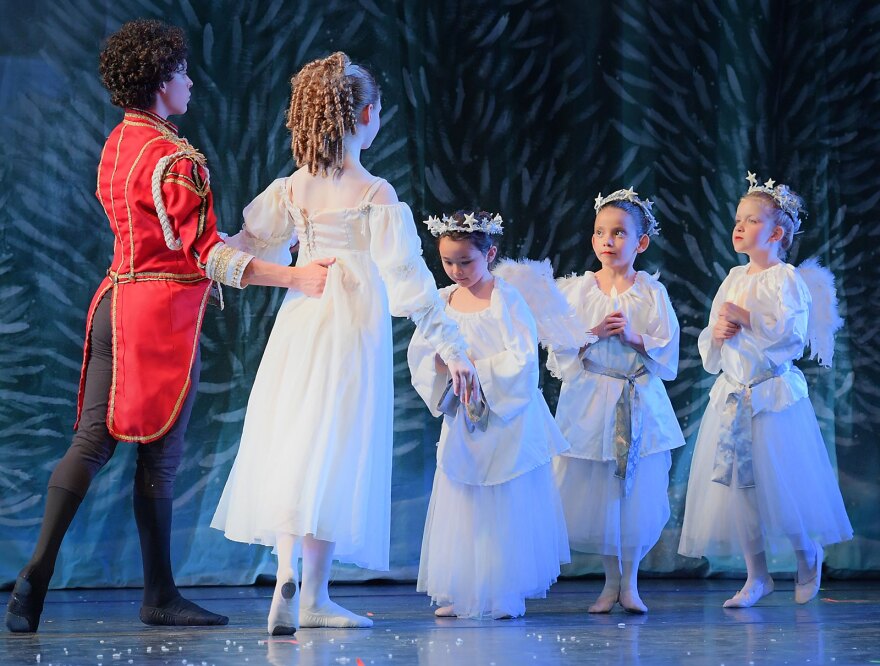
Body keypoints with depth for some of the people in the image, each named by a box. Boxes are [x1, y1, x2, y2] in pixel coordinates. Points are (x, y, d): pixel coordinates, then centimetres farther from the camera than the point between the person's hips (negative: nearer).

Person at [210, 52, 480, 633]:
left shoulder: (291, 190, 2)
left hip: (297, 330, 4)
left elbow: (250, 253, 7)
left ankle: (287, 567, -8)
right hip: (352, 335, -4)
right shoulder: (376, 195, -11)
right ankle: (312, 596, 6)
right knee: (333, 456, 2)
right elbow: (409, 281, -12)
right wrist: (454, 351, -8)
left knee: (292, 452, 9)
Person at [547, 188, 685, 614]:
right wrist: (590, 334, -14)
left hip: (640, 404, -1)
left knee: (637, 494, 1)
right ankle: (611, 581, 19)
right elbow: (560, 350, 1)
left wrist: (633, 336, -17)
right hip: (589, 403, 1)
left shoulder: (651, 292, 1)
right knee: (594, 496, 2)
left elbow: (667, 351, -2)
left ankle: (629, 582, 16)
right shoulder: (575, 289, 3)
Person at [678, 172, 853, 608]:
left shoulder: (786, 278, -8)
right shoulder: (732, 281, 13)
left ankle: (808, 558, 26)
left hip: (774, 394, -6)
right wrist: (716, 333, -5)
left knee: (780, 484, 0)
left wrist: (746, 317, -19)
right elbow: (708, 349, 17)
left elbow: (791, 330, -21)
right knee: (736, 486, 4)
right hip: (732, 394, 6)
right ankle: (756, 576, 15)